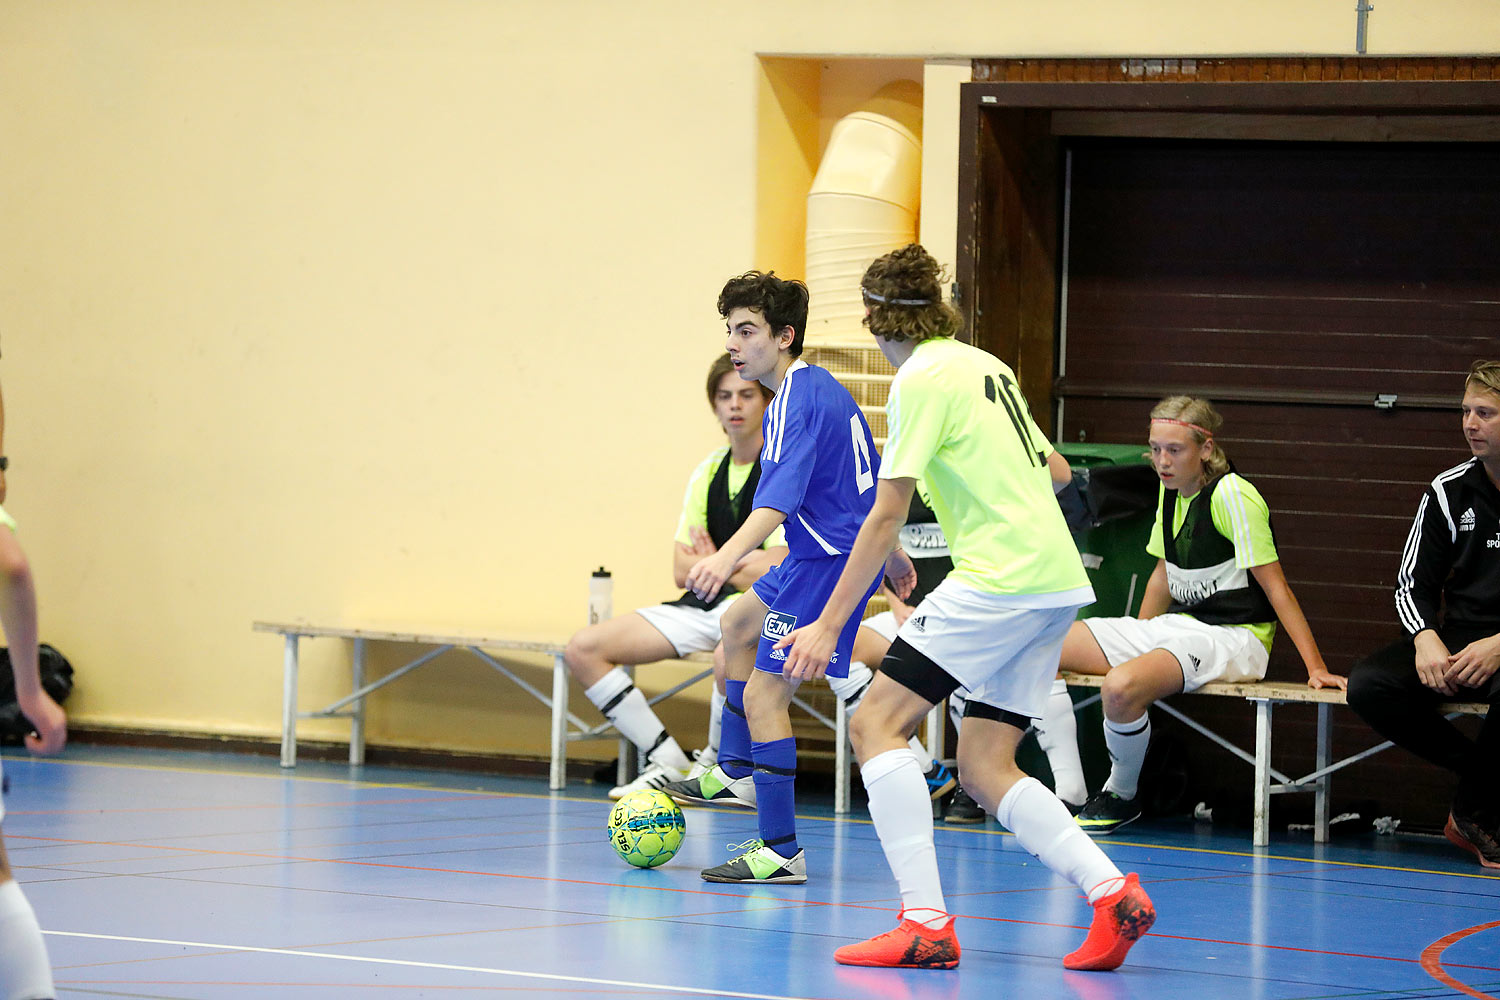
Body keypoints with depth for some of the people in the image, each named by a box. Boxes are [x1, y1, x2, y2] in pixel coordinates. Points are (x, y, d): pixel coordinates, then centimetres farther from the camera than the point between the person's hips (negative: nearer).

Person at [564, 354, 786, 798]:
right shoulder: (708, 472, 12)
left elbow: (774, 571, -18)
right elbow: (683, 572, 10)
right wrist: (740, 565, -6)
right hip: (705, 607, 8)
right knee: (583, 649, -5)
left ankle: (713, 768, -15)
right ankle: (669, 762, -4)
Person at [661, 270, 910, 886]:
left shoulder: (796, 402, -20)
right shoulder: (822, 387, 11)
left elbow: (780, 495, -35)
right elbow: (868, 478, 23)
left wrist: (729, 556, -49)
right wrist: (892, 553, 35)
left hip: (830, 558, -11)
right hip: (841, 548, 11)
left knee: (762, 696, -11)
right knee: (739, 623, 31)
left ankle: (781, 852, -10)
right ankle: (735, 773, 41)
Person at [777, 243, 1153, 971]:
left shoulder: (924, 379, -7)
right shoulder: (986, 366, 18)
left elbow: (887, 516, -11)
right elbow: (1056, 471, 28)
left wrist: (829, 623, -9)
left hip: (999, 579, -9)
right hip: (1058, 584, 9)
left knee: (878, 720, -7)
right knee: (983, 768, 9)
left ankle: (925, 923, -17)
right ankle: (1112, 894, -3)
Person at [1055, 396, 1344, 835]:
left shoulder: (1231, 494, -17)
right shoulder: (1170, 488, 7)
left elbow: (1275, 585, -17)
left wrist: (1316, 667, -19)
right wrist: (1134, 645, 28)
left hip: (1232, 637, -9)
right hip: (1175, 626, 9)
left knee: (1121, 687, -35)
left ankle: (1122, 797, -8)